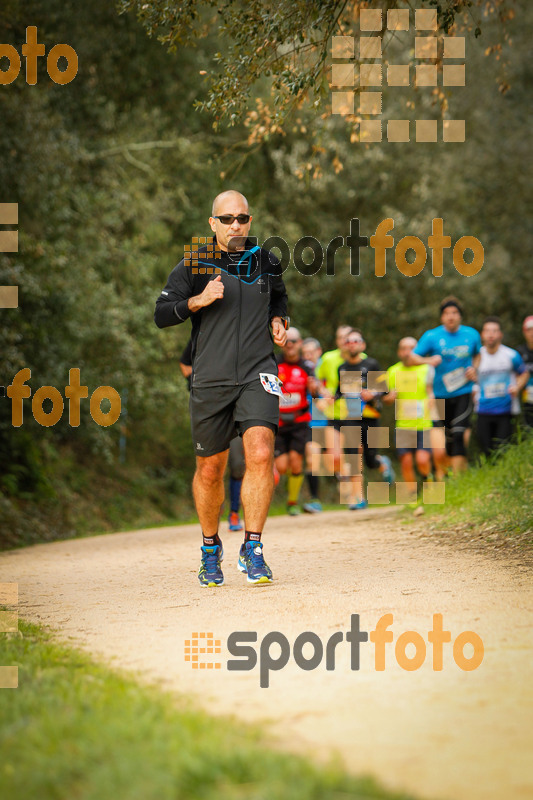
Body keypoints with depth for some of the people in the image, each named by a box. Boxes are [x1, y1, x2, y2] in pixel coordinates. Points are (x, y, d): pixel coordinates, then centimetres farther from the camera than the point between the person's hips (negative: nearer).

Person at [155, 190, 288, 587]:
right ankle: (211, 550, 29)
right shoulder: (193, 265, 2)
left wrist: (278, 321, 10)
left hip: (257, 375, 1)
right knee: (210, 470, 7)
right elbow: (161, 315, -1)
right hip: (211, 379, -1)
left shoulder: (266, 263, 11)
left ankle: (252, 549, -12)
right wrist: (197, 301, -17)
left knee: (261, 454, -20)